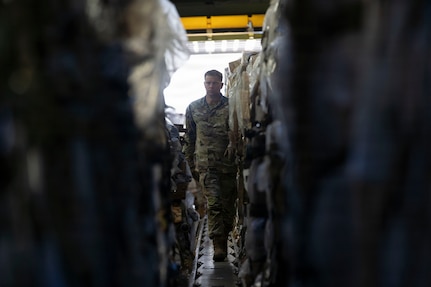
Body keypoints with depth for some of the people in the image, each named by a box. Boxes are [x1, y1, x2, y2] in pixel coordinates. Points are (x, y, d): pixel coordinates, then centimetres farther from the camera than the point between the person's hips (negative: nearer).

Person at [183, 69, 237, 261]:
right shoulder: (193, 108, 11)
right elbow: (189, 137, 16)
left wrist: (232, 145, -17)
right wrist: (191, 163, 13)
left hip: (228, 163, 0)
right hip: (205, 163, 0)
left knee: (228, 204, 5)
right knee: (213, 203, -10)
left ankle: (224, 240, 20)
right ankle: (218, 245, -10)